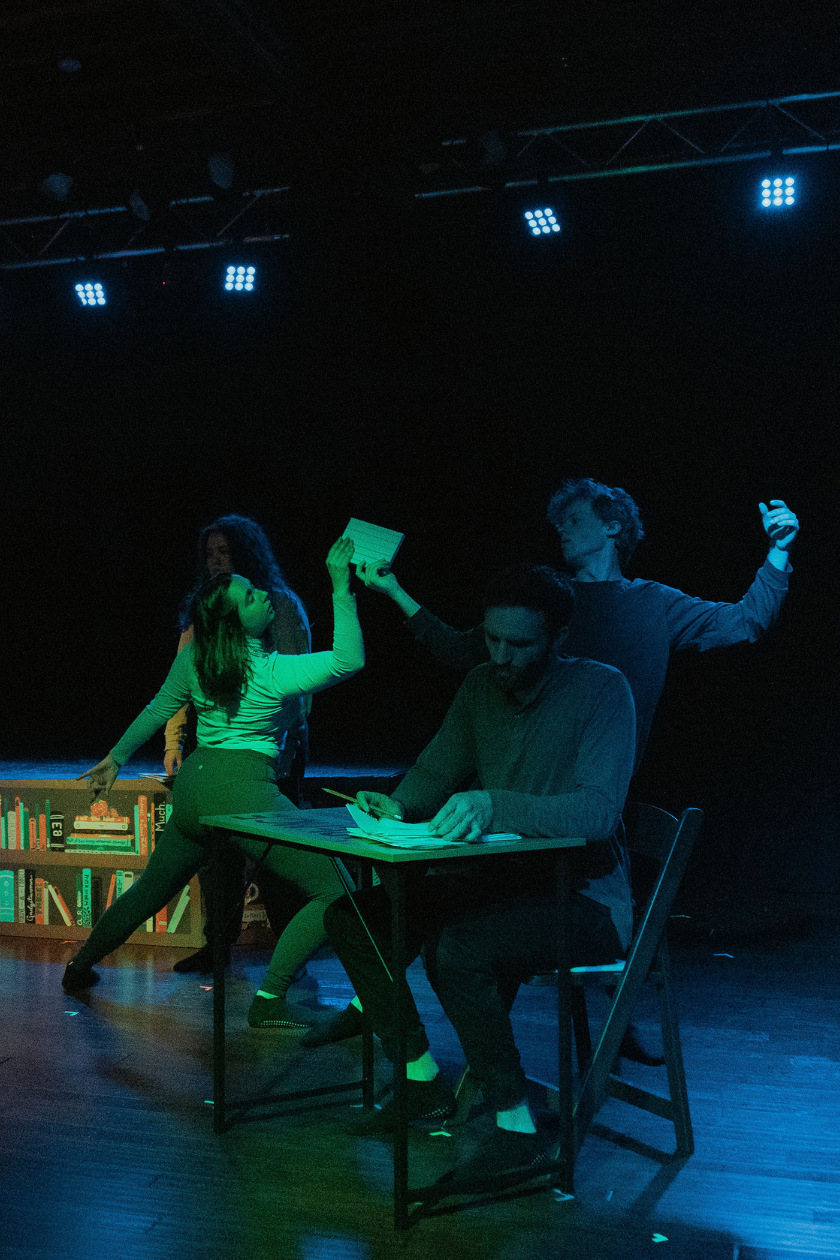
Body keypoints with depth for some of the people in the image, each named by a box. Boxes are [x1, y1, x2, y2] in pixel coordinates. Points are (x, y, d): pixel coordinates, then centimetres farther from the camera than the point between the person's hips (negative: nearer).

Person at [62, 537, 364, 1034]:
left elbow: (157, 711, 17)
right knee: (334, 890, -4)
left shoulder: (194, 658, 5)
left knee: (151, 890, 28)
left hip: (194, 783, 8)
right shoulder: (272, 672, -14)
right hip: (243, 787, -8)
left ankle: (81, 966, 43)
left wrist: (116, 758, 32)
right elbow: (350, 659, -19)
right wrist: (341, 589, -16)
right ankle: (270, 1000, -6)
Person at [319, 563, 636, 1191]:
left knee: (455, 948, -33)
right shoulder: (482, 685, 6)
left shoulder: (602, 690, -14)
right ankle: (424, 1082, 8)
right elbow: (436, 769, 15)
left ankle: (518, 1127, -15)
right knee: (353, 916, -5)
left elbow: (599, 809, -26)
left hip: (582, 899, -7)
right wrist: (399, 804, -8)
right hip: (498, 882, 8)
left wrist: (495, 805, -40)